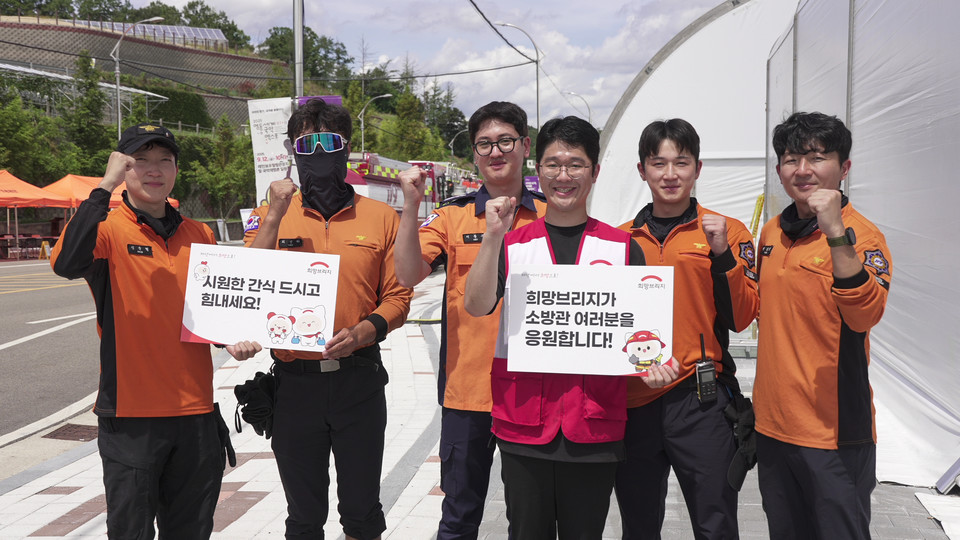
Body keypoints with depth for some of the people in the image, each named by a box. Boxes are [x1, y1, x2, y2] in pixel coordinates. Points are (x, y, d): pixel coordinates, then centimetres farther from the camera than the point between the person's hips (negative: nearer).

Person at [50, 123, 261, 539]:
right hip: (131, 411, -4)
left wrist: (233, 341, -1)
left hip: (196, 411, 4)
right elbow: (66, 264, -28)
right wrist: (106, 185, -25)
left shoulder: (200, 235, 9)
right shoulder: (108, 229, -5)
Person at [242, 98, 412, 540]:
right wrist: (275, 216, -14)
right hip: (294, 382, 1)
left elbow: (398, 297, 0)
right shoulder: (271, 215, 3)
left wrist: (361, 332, -18)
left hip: (359, 381, 0)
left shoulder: (381, 218, 2)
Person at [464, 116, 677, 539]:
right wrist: (493, 235, -17)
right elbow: (476, 306, -9)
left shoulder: (623, 247, 6)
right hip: (523, 421, 0)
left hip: (595, 425, 0)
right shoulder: (512, 244, 5)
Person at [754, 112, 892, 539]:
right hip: (773, 424, 7)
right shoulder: (772, 232, 8)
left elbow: (865, 315, -28)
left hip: (834, 432, -6)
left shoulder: (862, 235, -12)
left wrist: (836, 232, -33)